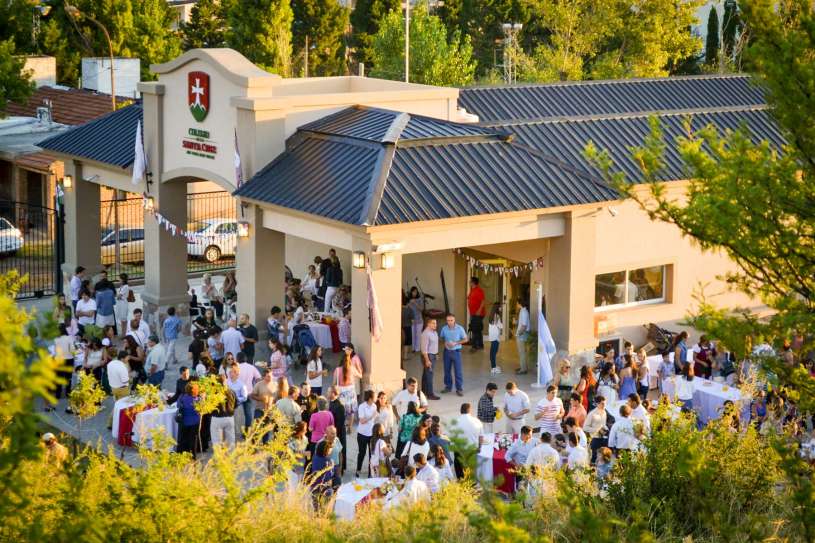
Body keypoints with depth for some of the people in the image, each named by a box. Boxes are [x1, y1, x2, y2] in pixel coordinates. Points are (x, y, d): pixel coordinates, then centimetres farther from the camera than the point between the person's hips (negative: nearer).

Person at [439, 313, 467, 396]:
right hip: (447, 351, 3)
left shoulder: (459, 328, -10)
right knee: (447, 370, 10)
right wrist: (444, 343, -9)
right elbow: (441, 338, 13)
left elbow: (465, 339, -3)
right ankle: (448, 387, 25)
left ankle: (459, 389, 4)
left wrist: (456, 343, -15)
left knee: (458, 370, -3)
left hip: (456, 351, -3)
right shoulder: (444, 329, -3)